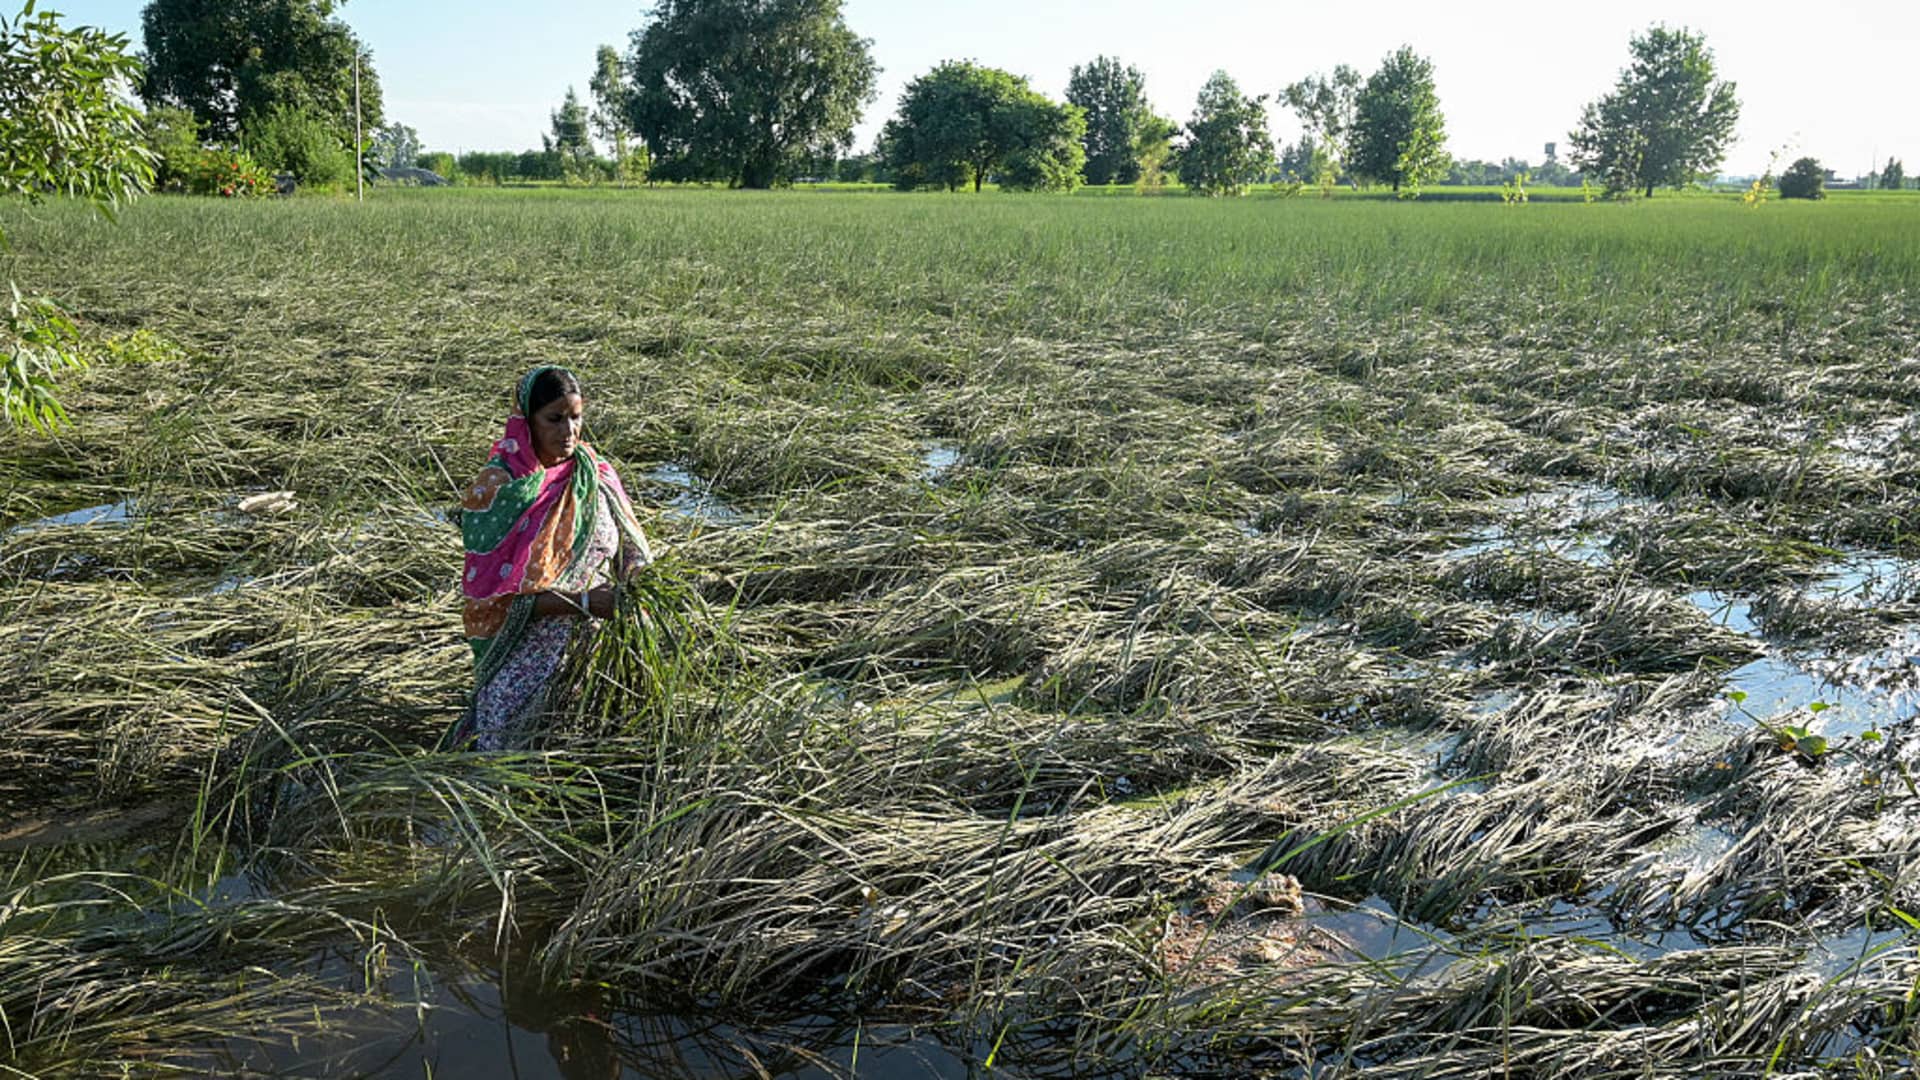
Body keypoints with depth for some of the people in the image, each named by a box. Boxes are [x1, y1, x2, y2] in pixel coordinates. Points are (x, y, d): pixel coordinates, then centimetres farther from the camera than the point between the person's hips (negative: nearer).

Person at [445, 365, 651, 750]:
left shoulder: (593, 474, 4)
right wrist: (585, 601, -23)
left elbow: (629, 551, 12)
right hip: (527, 643, -4)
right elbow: (499, 593, -13)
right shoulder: (495, 490, -9)